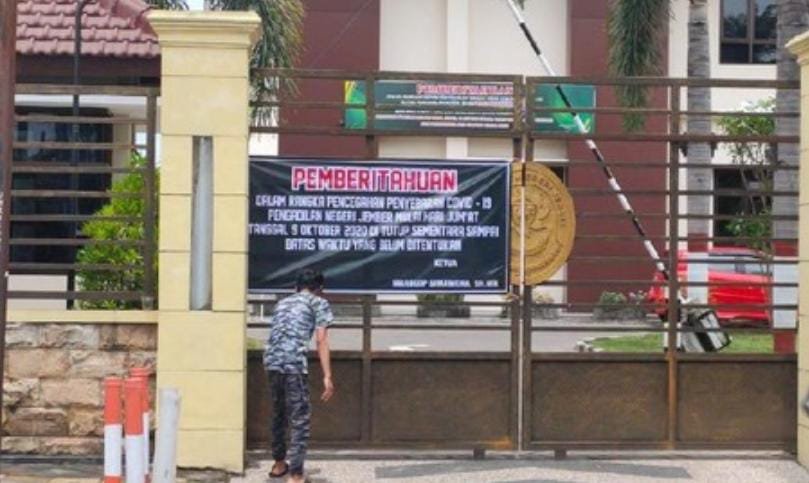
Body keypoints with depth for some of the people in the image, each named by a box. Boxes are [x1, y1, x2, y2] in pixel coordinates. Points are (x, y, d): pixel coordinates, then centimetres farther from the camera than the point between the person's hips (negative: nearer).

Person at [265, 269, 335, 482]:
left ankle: (279, 463, 37)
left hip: (271, 361, 6)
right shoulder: (319, 303, 9)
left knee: (279, 413, 23)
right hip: (294, 363, -6)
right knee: (299, 418, -1)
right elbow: (321, 340, -1)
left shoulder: (282, 303, 27)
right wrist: (327, 377, -5)